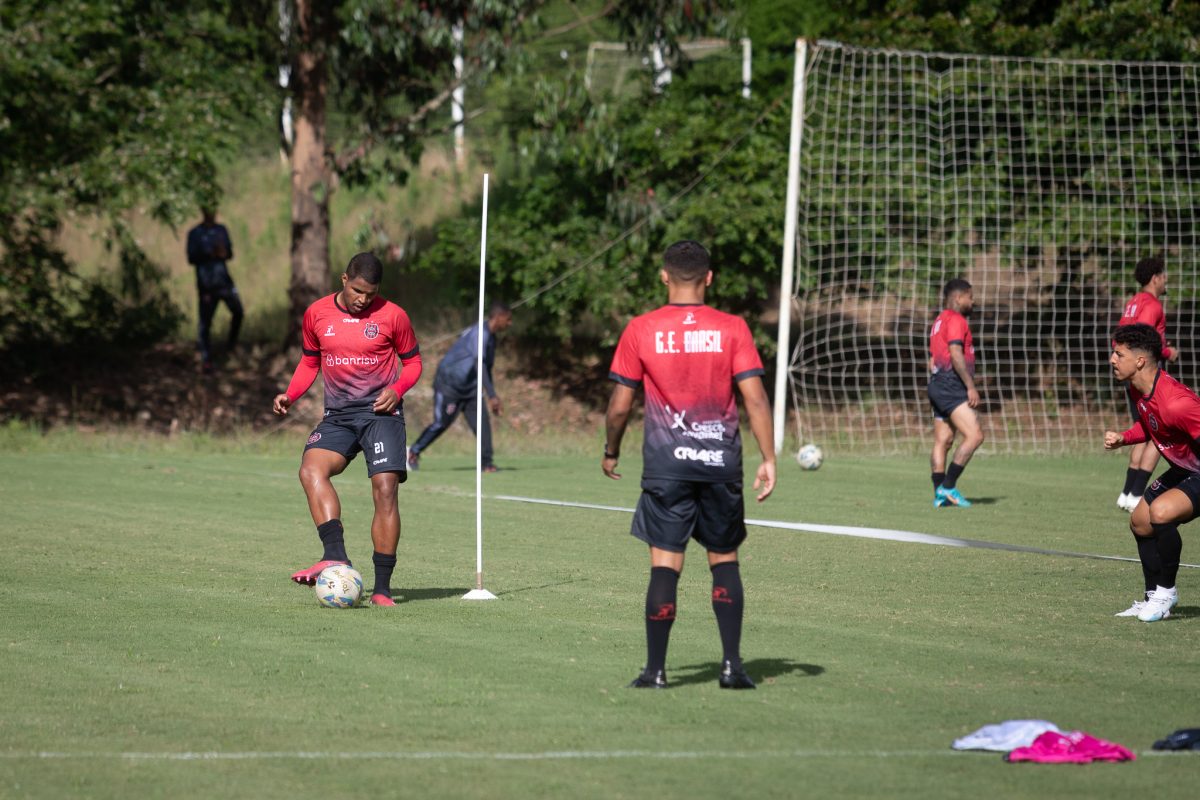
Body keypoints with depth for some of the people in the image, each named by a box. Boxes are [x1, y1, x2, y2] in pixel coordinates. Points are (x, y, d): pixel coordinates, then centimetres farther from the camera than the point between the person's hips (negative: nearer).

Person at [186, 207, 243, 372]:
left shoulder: (222, 230, 12)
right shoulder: (195, 234, -1)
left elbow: (230, 254, 14)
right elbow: (191, 258, -5)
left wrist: (224, 253, -10)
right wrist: (209, 255, -21)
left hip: (224, 280, 4)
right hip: (206, 284, -4)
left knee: (237, 311, -13)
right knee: (205, 323, -4)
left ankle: (231, 342, 10)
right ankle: (206, 360, 4)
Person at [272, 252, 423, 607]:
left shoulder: (393, 316, -1)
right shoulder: (317, 314, 7)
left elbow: (412, 362, 10)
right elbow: (309, 362, 19)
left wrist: (396, 391, -10)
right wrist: (290, 396, 2)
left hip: (381, 414, -3)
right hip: (337, 416, 3)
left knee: (385, 489, -15)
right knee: (311, 469, -25)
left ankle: (382, 586, -9)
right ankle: (336, 557, -35)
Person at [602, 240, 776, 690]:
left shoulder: (641, 331, -1)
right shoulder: (732, 329, 0)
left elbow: (619, 406, 2)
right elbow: (755, 399, -6)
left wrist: (610, 453, 18)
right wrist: (768, 460, -2)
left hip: (666, 463, -1)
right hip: (721, 461, 1)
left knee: (665, 563, 0)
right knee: (724, 560, 12)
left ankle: (655, 670, 0)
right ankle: (732, 665, 7)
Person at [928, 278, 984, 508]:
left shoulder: (938, 322, 23)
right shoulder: (955, 320, -9)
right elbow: (956, 354, -20)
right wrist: (971, 386, -21)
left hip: (938, 386, 11)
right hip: (952, 387, -11)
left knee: (943, 441, 6)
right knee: (974, 435, -15)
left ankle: (940, 494, 1)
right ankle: (948, 487, -18)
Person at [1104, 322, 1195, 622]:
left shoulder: (1176, 403, -34)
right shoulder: (1137, 390, -2)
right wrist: (1123, 438, 1)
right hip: (1183, 470, 11)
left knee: (1161, 512, -30)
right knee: (1140, 522, 16)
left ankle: (1166, 592, -10)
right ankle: (1154, 597, 31)